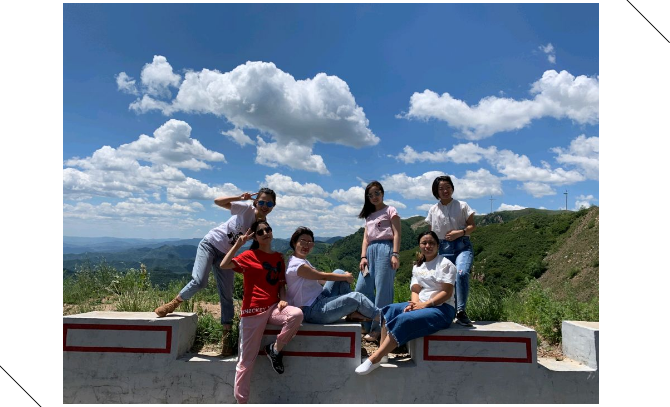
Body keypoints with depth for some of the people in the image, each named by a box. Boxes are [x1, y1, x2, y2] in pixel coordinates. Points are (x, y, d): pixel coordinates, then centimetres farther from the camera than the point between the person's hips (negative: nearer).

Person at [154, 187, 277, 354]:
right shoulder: (246, 208, -14)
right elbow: (217, 201, -16)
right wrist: (240, 198, -26)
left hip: (226, 255, 3)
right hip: (210, 244, -3)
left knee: (226, 297, 1)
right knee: (199, 282, -24)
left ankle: (226, 336, 10)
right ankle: (174, 303, 3)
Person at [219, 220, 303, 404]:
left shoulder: (279, 257, 11)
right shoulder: (250, 255, -4)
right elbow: (224, 265, -17)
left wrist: (283, 299, -3)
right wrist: (238, 243, -15)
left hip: (273, 307, 4)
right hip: (253, 310, -4)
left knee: (297, 314, -28)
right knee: (247, 360, -1)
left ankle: (275, 349, -4)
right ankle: (241, 401, 15)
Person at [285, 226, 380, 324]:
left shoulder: (303, 261, 15)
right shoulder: (297, 265, -17)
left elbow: (321, 276, 11)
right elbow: (323, 277, -13)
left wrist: (344, 276, 1)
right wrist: (346, 277, -1)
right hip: (313, 311, -10)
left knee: (339, 272, 7)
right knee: (356, 297, -12)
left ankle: (352, 314, 4)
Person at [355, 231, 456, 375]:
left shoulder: (445, 264, -3)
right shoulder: (417, 267, 18)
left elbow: (447, 292, -12)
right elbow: (415, 291, 9)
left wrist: (425, 304, -19)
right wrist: (415, 303, -14)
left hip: (442, 309, -7)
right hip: (421, 305, 7)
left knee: (404, 319, -30)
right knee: (389, 310, -13)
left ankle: (375, 359, -30)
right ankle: (382, 355, -22)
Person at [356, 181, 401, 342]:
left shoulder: (390, 210, 6)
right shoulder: (369, 215, 23)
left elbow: (396, 234, -3)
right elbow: (366, 238, 18)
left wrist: (395, 254, -14)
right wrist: (363, 257, 5)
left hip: (385, 249, -6)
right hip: (370, 250, 6)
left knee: (382, 289, -6)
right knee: (362, 288, 0)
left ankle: (377, 329, 0)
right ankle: (368, 326, 11)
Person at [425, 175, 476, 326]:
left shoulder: (462, 206, 5)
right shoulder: (433, 210, 11)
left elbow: (472, 225, 4)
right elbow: (432, 233, 16)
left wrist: (460, 232, -13)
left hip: (462, 246, -2)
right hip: (442, 248, 3)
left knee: (461, 273, -28)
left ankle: (461, 311, -23)